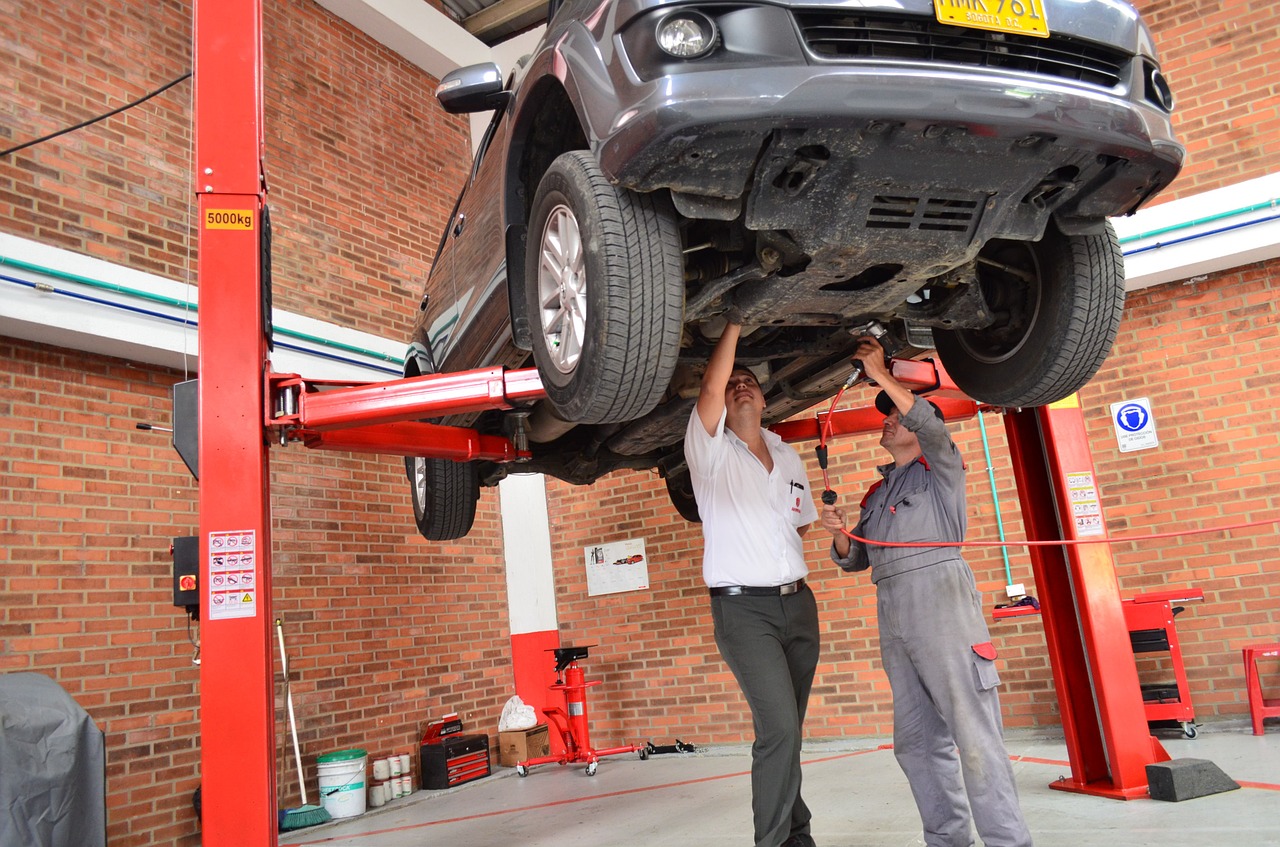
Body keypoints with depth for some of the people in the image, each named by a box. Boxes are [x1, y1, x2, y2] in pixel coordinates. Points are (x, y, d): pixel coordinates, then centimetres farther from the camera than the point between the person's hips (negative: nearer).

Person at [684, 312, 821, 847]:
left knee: (788, 729, 10)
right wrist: (733, 325, -15)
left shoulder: (788, 456, 16)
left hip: (797, 602, 5)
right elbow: (710, 390, -20)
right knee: (778, 726, -15)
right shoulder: (710, 450, -2)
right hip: (743, 607, -5)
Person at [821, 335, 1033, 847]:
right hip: (891, 609, 7)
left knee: (972, 729, -10)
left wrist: (880, 375, -6)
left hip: (939, 595, -7)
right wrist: (839, 535, 2)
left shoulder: (941, 466, 11)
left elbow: (929, 424, -11)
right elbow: (854, 559, 24)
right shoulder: (877, 492, 27)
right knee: (916, 739, 7)